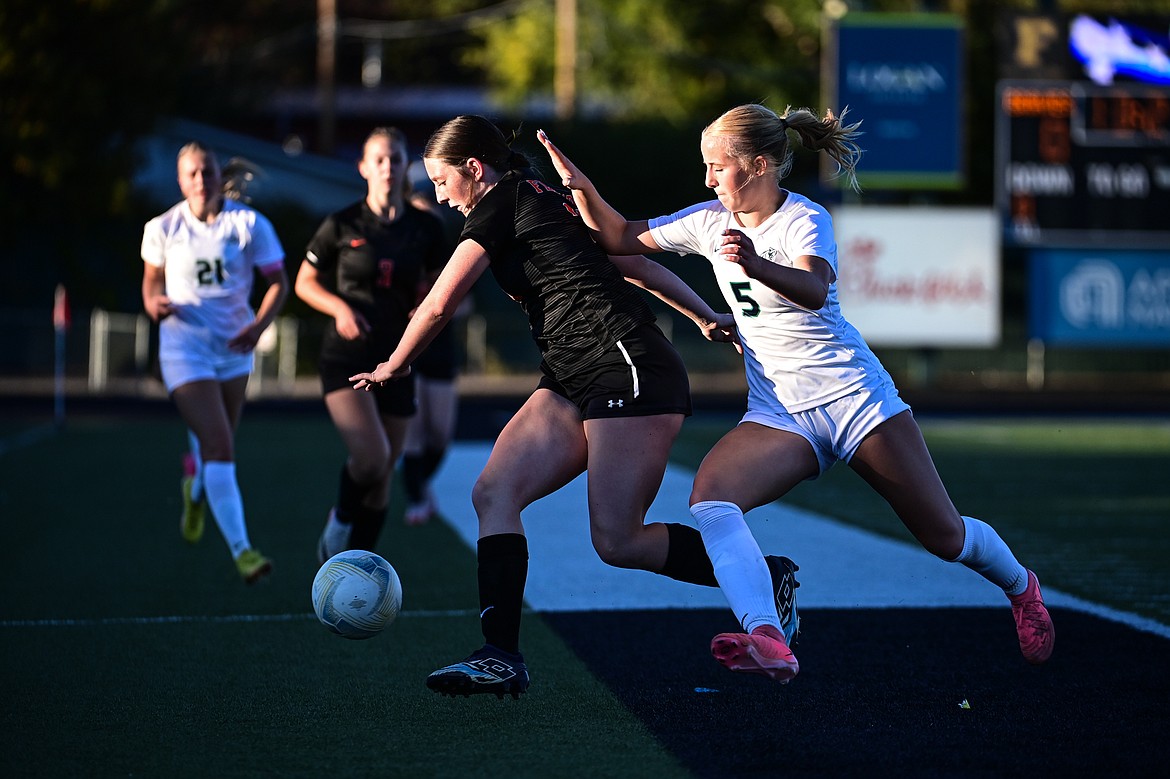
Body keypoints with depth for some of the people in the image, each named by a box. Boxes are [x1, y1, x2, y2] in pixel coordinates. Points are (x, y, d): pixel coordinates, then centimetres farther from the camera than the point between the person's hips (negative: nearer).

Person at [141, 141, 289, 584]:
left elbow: (278, 281, 0)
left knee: (218, 445, 18)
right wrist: (154, 302, -10)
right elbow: (152, 278, 12)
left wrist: (259, 325, -15)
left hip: (234, 348, 3)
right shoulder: (163, 228, -4)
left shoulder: (249, 224, -5)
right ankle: (241, 550, -17)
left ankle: (196, 490, 56)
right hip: (184, 346, -3)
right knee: (219, 448, -16)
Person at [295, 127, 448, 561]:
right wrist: (340, 308, -13)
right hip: (346, 358, -3)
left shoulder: (424, 228, 2)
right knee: (370, 457, -24)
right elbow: (304, 282, 5)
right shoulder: (342, 225, -4)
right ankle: (339, 522, 5)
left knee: (382, 479, 6)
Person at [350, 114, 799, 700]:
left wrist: (393, 366, 14)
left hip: (628, 372, -10)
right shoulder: (546, 200, 22)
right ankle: (501, 657, -13)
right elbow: (637, 264, 23)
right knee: (494, 491, -5)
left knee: (617, 542, -12)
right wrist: (706, 317, 25)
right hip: (573, 384, 10)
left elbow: (438, 305, -2)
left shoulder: (501, 203, -6)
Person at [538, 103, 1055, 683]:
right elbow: (621, 238, 11)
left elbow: (814, 289, -35)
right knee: (710, 497, -27)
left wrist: (756, 265, -54)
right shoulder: (710, 222, 4)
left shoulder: (805, 220, -14)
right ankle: (769, 642, -42)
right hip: (777, 414, 5)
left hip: (854, 396, -4)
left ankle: (1019, 585, 37)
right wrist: (580, 185, -6)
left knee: (943, 536, 2)